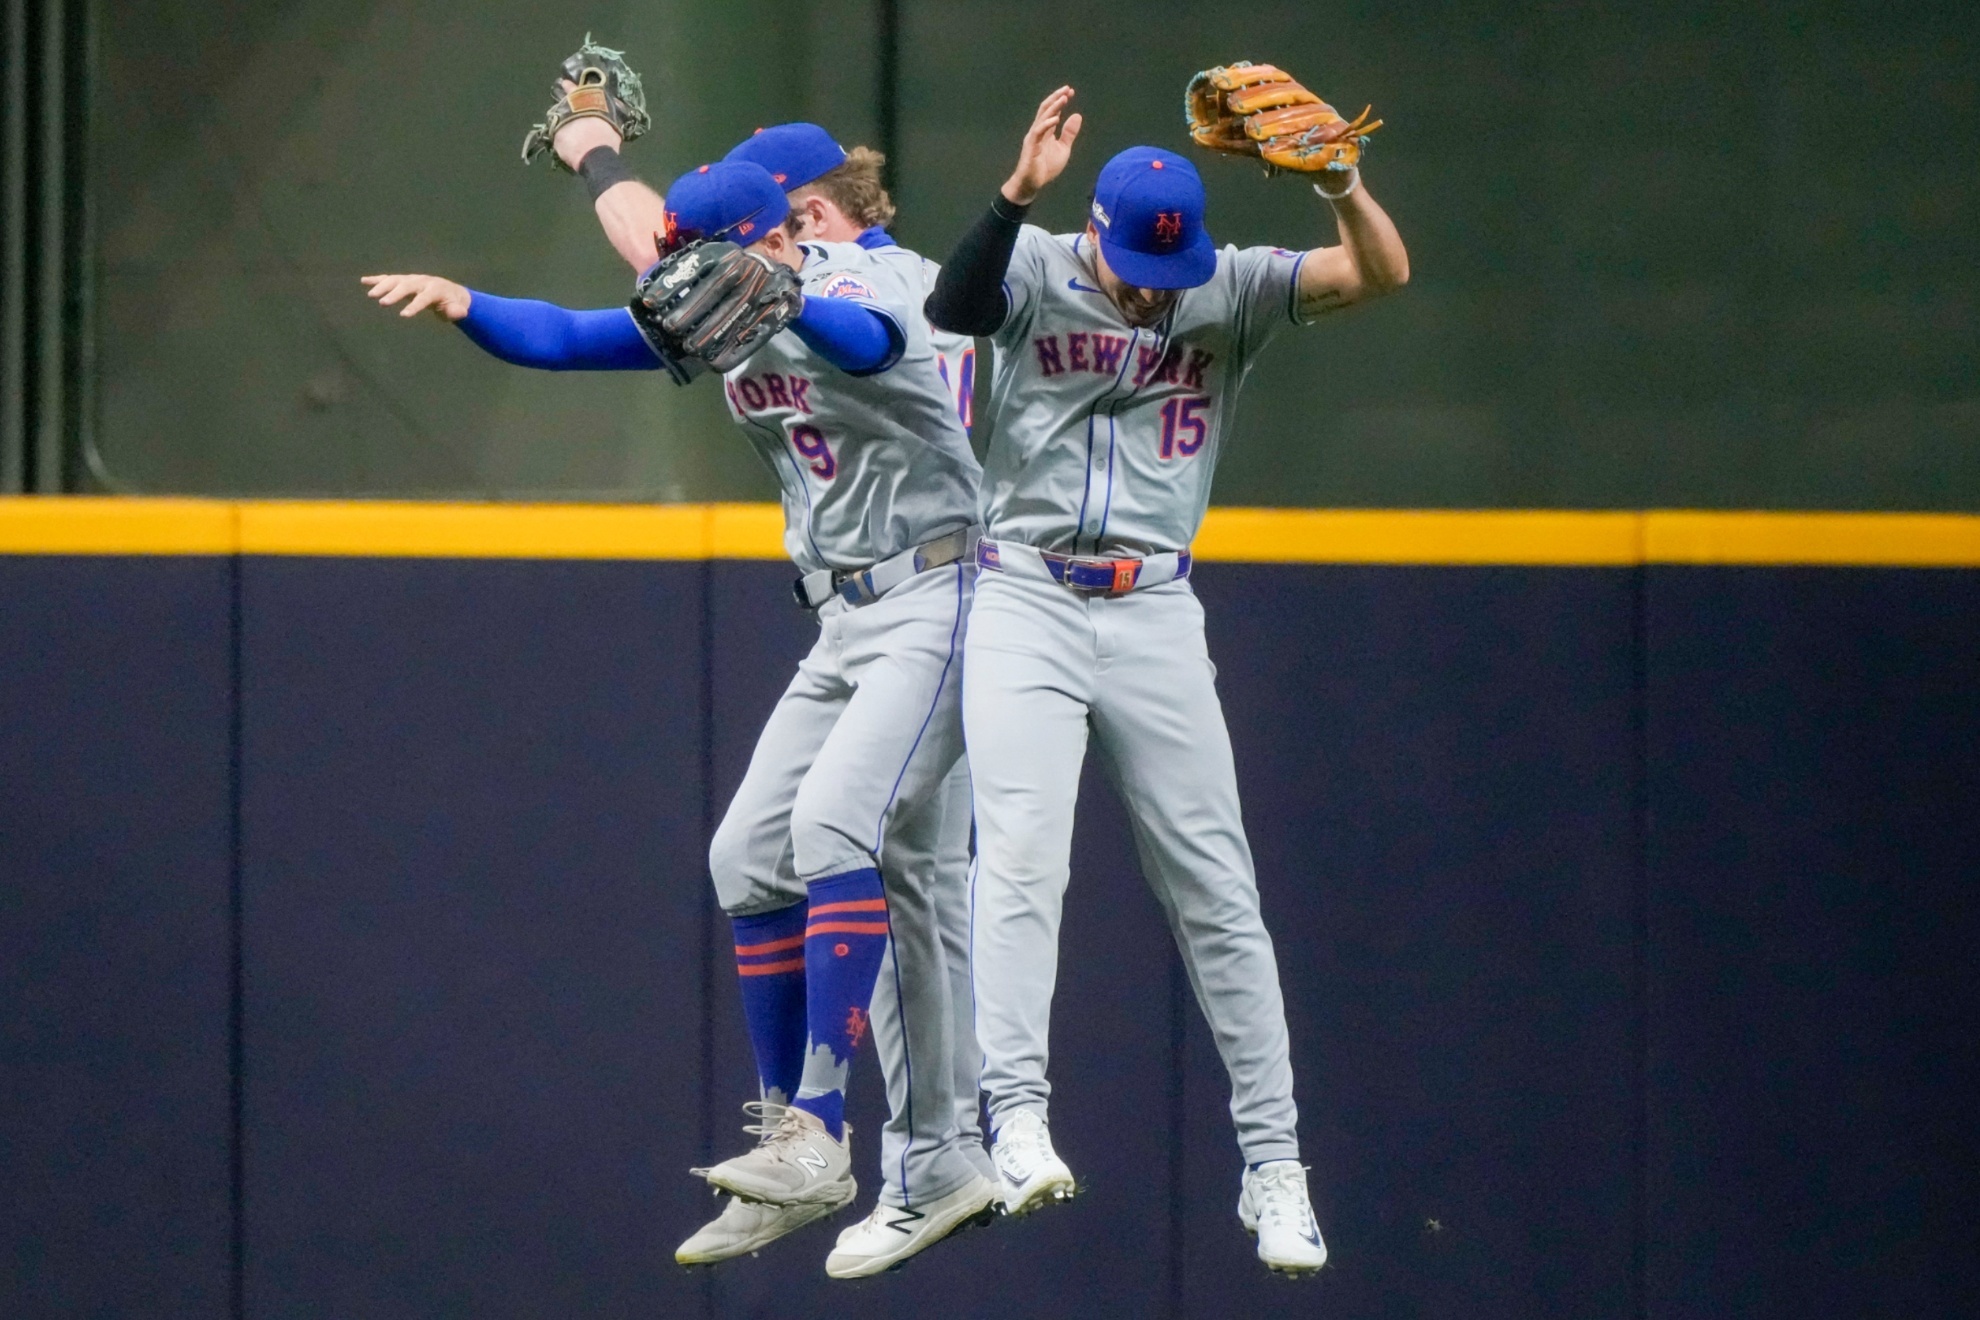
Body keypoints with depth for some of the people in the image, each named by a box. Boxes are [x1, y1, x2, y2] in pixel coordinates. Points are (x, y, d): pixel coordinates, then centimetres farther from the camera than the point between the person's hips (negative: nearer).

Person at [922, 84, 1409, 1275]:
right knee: (1021, 855, -18)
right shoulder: (1037, 271, -3)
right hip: (1026, 606, -2)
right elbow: (951, 308, -25)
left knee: (1216, 889, 3)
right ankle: (1018, 1120, -22)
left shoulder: (1230, 289, 0)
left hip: (1157, 615, 2)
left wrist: (1338, 182, -30)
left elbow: (1385, 274, -11)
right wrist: (1019, 192, -38)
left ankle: (1273, 1164, 7)